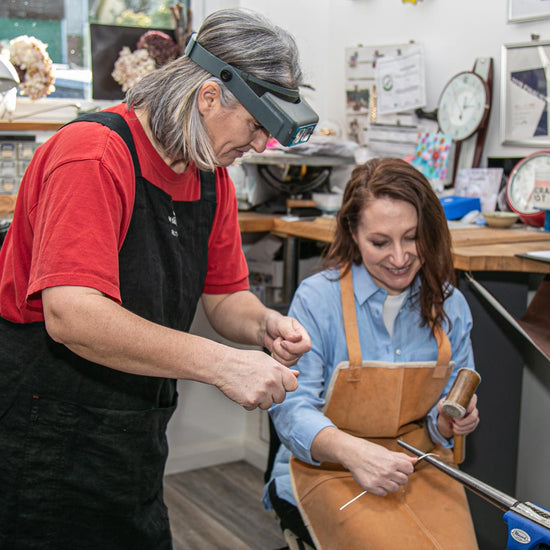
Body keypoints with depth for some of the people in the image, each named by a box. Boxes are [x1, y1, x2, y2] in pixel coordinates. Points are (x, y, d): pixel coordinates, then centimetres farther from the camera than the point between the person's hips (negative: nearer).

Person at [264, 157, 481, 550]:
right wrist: (352, 452, -30)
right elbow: (291, 407, -13)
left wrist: (448, 421, -13)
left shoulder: (450, 305, 4)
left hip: (421, 469, 4)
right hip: (328, 471, -3)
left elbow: (440, 420, 11)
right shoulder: (317, 298, -11)